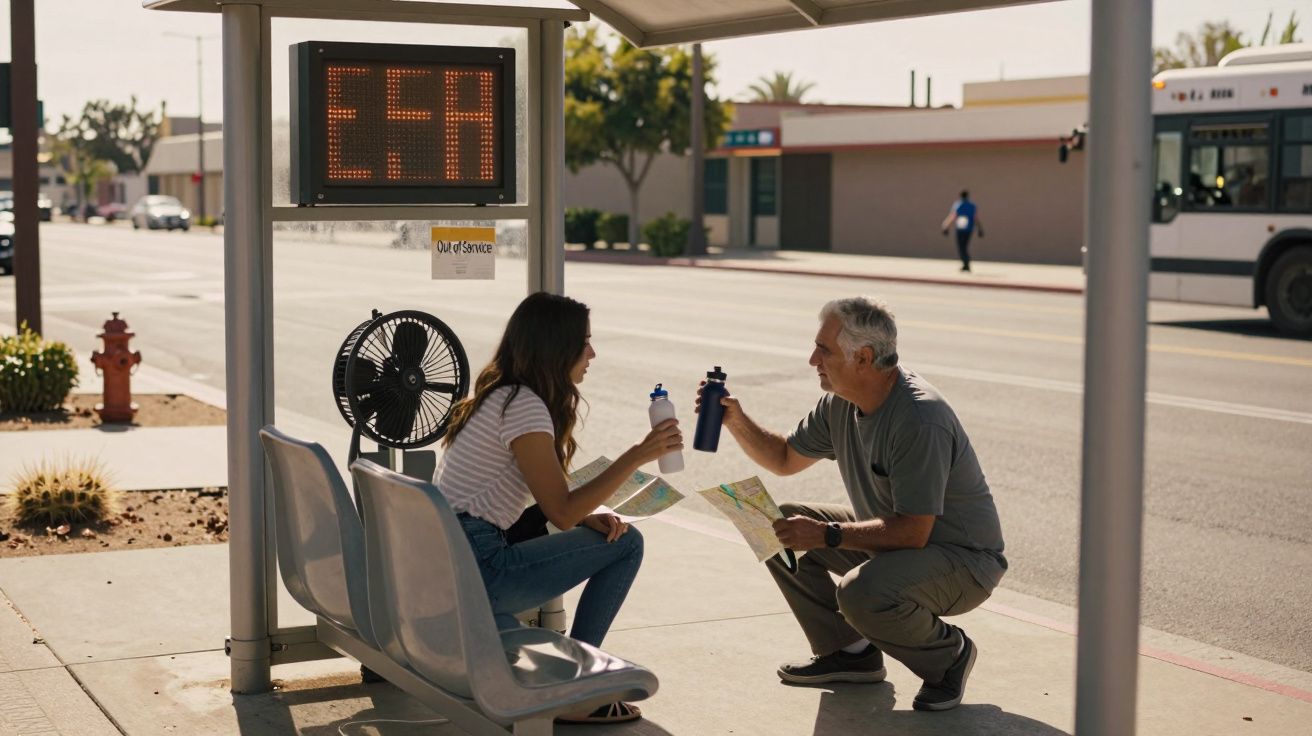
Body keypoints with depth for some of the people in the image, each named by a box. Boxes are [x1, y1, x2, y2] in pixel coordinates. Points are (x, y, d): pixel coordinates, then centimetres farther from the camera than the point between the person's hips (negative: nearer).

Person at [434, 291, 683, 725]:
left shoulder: (501, 395, 15)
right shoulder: (524, 406, -15)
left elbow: (552, 503, 18)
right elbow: (561, 513, -17)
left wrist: (589, 517, 0)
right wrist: (638, 456, -16)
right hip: (475, 571, -10)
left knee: (611, 532, 23)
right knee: (626, 545, -4)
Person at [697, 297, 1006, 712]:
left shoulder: (919, 420, -30)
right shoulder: (839, 404, -1)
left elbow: (913, 532, -33)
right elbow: (784, 459, 14)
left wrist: (826, 535, -32)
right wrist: (736, 421, -2)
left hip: (963, 558, -9)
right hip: (891, 534, 9)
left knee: (861, 594, -36)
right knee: (779, 526, 2)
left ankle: (948, 654, -5)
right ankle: (849, 651, 9)